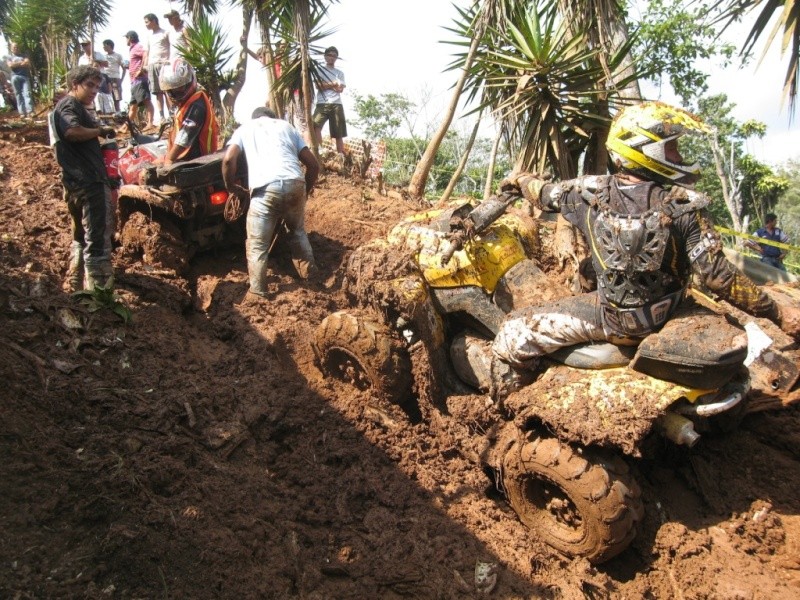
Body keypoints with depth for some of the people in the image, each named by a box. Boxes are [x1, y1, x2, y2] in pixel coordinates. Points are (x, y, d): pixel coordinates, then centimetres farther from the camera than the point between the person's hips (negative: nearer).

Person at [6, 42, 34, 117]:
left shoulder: (24, 56, 22)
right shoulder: (9, 57, 19)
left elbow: (28, 64, 5)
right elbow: (10, 65, -1)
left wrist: (16, 64, -2)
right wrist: (22, 63, 0)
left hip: (25, 76, 0)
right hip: (15, 77, 0)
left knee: (27, 93, -15)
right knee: (18, 94, -5)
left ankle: (30, 111, -28)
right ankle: (22, 112, -9)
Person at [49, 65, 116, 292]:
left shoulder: (73, 107, 24)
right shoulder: (69, 105, -7)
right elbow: (72, 131, -28)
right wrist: (100, 130, -16)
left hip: (76, 183, 11)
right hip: (89, 182, -11)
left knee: (82, 235, 21)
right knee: (98, 239, -11)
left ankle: (76, 283, 32)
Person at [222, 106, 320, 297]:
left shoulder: (244, 128, 24)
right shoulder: (286, 126, 30)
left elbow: (228, 159, 3)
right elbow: (313, 165, 23)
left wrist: (231, 187, 18)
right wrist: (306, 190, 36)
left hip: (265, 189, -3)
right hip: (295, 183, 3)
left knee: (257, 245, 11)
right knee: (298, 231, 29)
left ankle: (258, 292, 9)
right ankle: (310, 275, 35)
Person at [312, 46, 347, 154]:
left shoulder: (339, 73, 20)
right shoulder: (319, 70, 13)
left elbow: (340, 89, 6)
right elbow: (318, 85, -1)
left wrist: (326, 85, 1)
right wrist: (333, 84, 1)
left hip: (337, 104, 3)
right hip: (322, 104, -3)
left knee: (339, 134, 0)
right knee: (316, 126, -26)